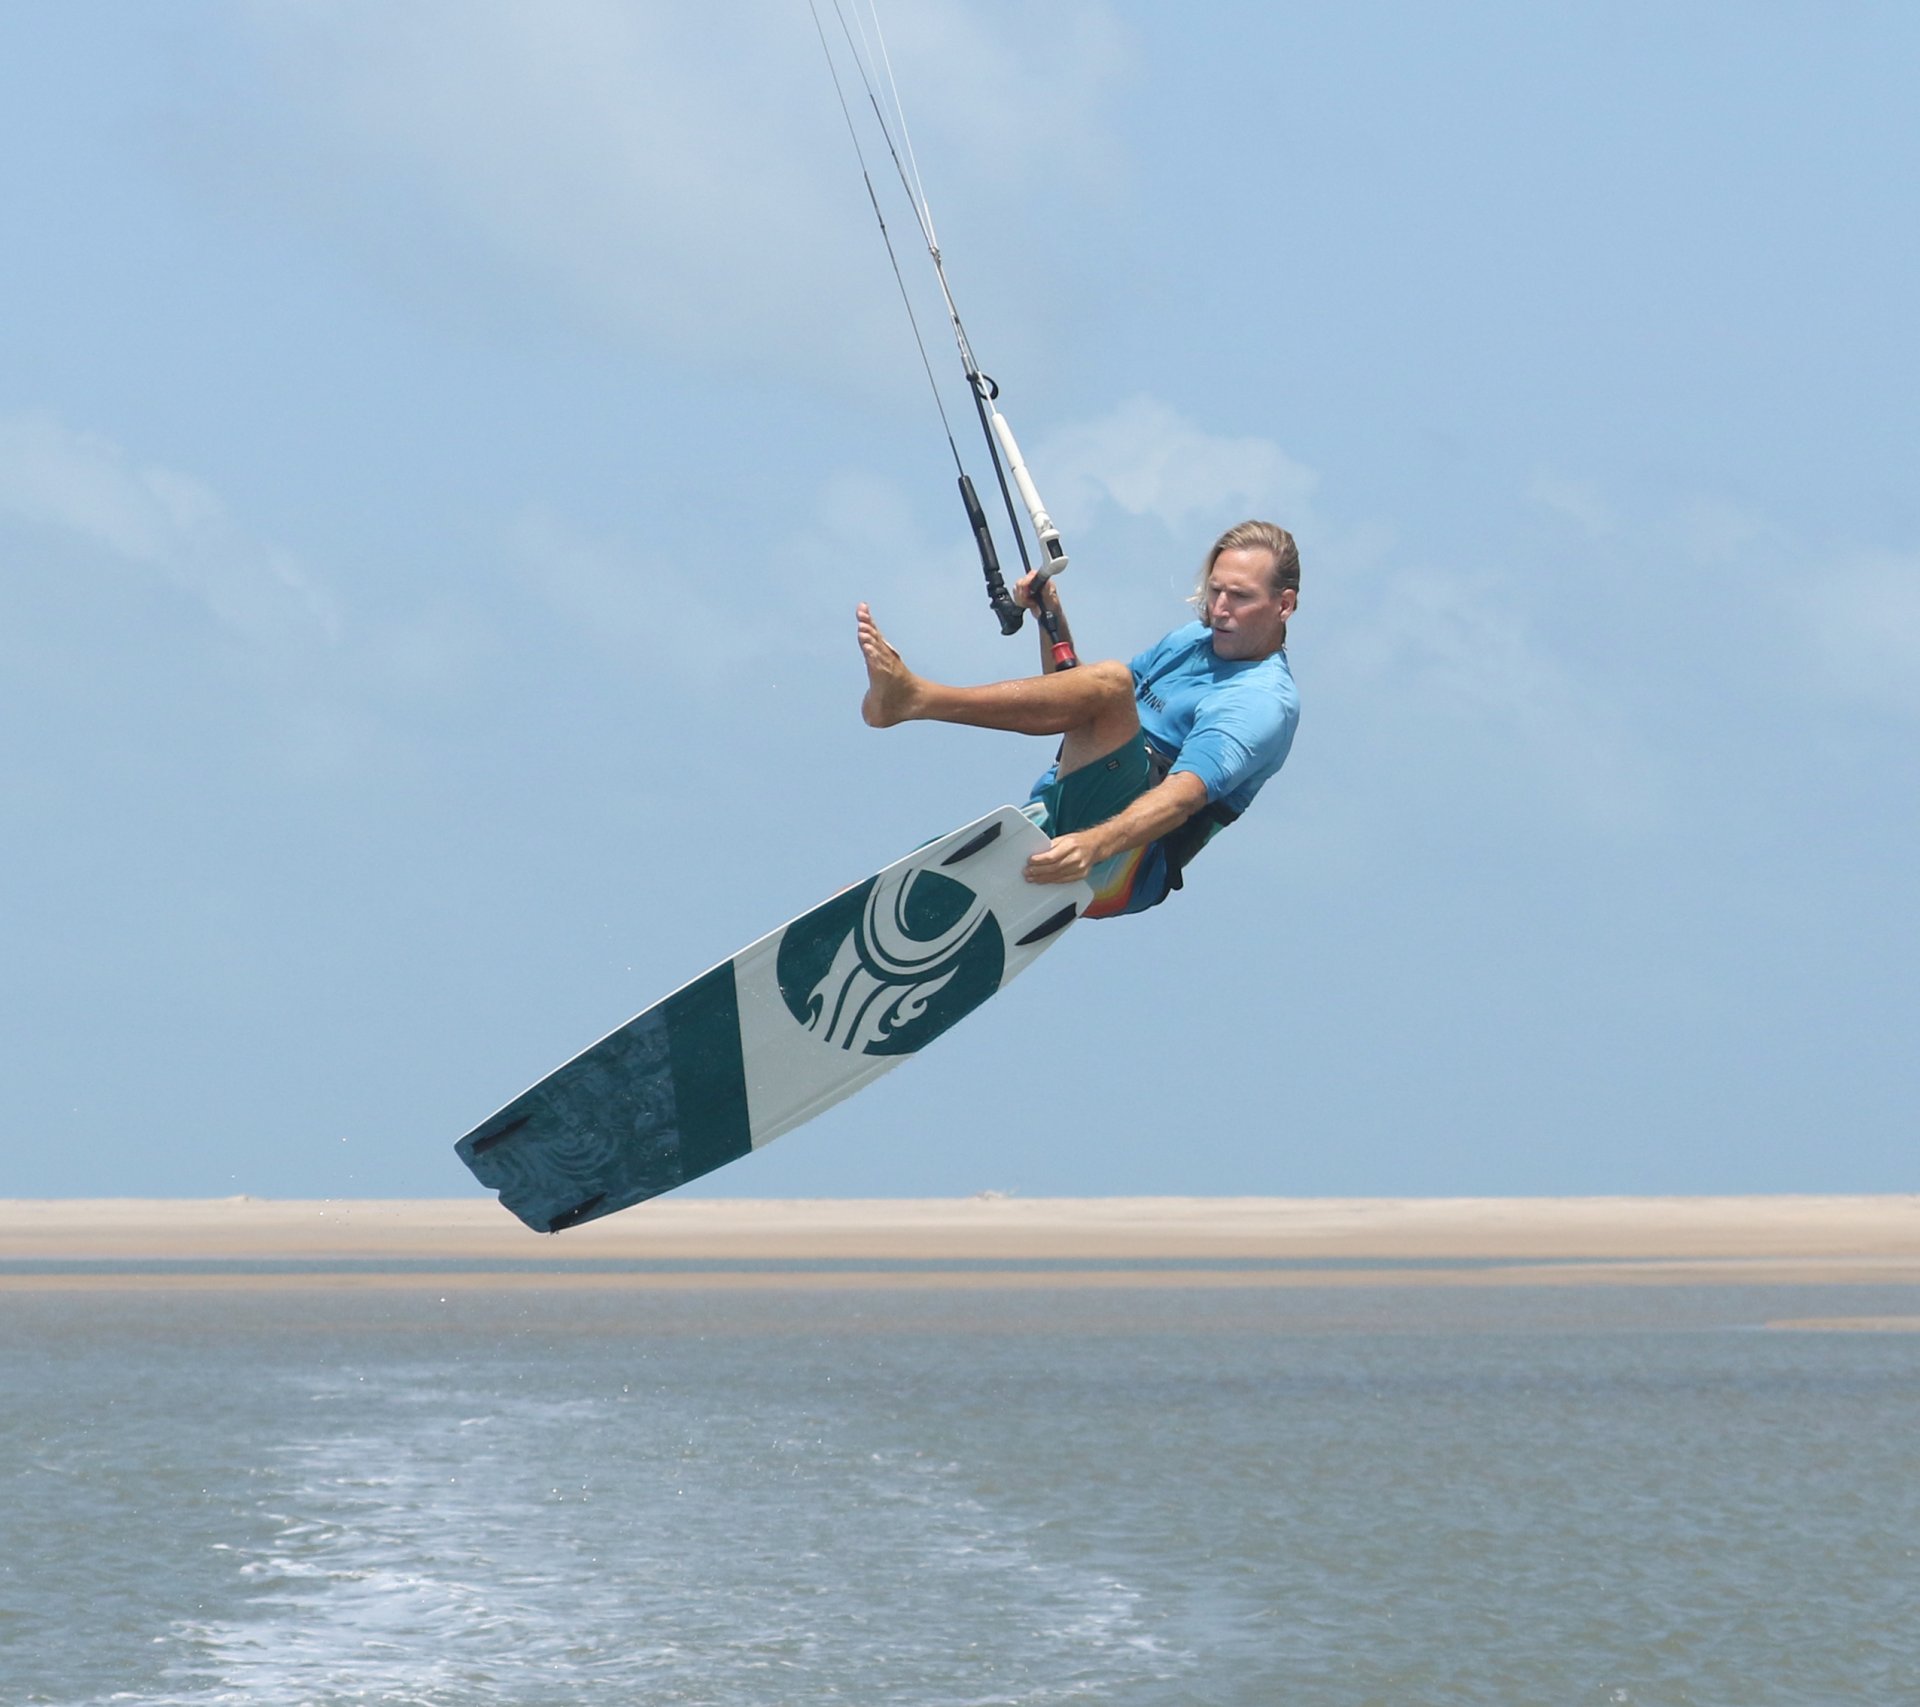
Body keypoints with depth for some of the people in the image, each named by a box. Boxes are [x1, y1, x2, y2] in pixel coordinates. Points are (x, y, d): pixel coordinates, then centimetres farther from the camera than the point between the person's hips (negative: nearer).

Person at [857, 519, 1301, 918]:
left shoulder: (1265, 702, -7)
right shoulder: (1194, 641, 20)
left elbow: (1184, 795, -25)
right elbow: (1074, 700, 32)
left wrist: (1094, 845, -41)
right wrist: (1052, 621, 15)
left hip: (1119, 867, -9)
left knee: (1110, 682, -30)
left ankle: (911, 698, -35)